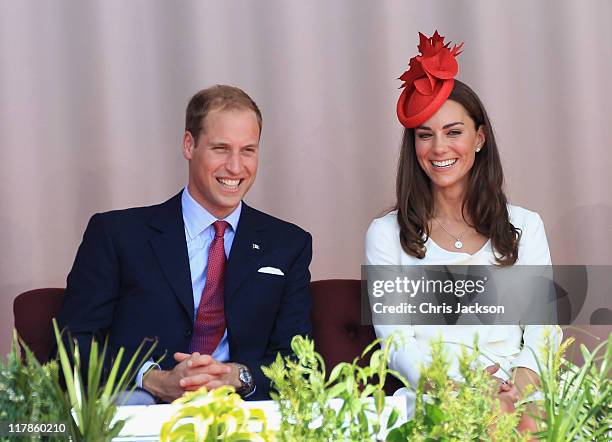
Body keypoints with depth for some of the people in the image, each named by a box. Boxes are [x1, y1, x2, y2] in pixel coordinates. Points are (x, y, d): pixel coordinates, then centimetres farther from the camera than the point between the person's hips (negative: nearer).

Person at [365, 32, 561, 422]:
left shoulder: (524, 226, 14)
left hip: (518, 401, 2)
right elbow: (397, 343, -1)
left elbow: (543, 331, 6)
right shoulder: (387, 234, 8)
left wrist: (519, 388, -17)